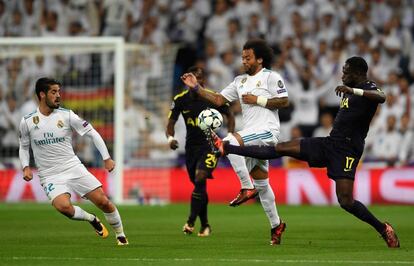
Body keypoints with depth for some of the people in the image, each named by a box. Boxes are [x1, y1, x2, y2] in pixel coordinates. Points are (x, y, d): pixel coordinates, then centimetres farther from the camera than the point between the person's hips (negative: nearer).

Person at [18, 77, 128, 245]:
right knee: (63, 207, -29)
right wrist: (26, 167, -3)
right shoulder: (27, 122, -2)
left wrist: (106, 158, -4)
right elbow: (23, 147, 14)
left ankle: (121, 236, 15)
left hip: (74, 168, 1)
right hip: (50, 175, -1)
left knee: (103, 201, -8)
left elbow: (92, 133, 2)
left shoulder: (66, 115, -4)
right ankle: (92, 219, 1)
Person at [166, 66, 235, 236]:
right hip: (191, 146, 3)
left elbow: (229, 116, 8)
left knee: (200, 178, -23)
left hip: (210, 144, -3)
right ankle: (205, 225, 24)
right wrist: (170, 138, -18)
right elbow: (171, 123, 3)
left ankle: (191, 222, -23)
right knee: (199, 185, 9)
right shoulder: (180, 100, -2)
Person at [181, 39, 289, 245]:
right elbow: (218, 100, 15)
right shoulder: (240, 81, 18)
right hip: (252, 135, 8)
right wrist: (196, 87, 7)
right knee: (262, 184, 11)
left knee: (229, 143, -30)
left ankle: (247, 188, -24)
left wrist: (258, 100, -13)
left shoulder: (271, 77, -4)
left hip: (267, 131, -8)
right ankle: (276, 225, 20)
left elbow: (284, 101, -12)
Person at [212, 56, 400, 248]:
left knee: (346, 201, -18)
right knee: (280, 149, 6)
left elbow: (381, 97, -36)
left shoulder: (369, 89, -10)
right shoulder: (351, 91, 16)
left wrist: (352, 90, -44)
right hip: (329, 142, 8)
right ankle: (226, 149, 8)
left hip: (346, 150, -8)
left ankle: (383, 229, 0)